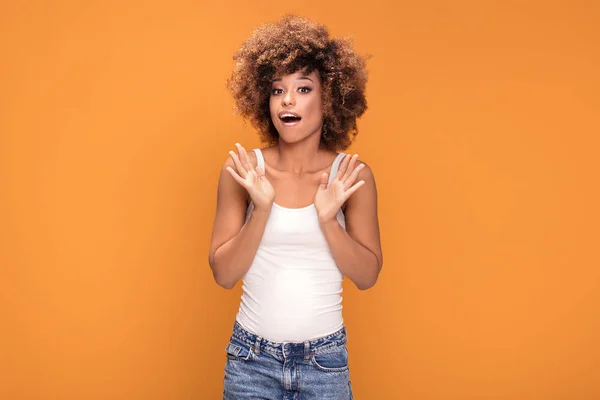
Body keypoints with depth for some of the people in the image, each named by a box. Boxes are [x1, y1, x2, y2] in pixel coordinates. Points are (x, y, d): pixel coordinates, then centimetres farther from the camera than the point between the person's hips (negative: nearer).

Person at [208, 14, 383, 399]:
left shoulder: (352, 175, -6)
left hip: (325, 360, 0)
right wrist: (261, 209, -20)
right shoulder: (242, 169, -7)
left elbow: (367, 275, -3)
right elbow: (224, 273, -6)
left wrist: (328, 219, -18)